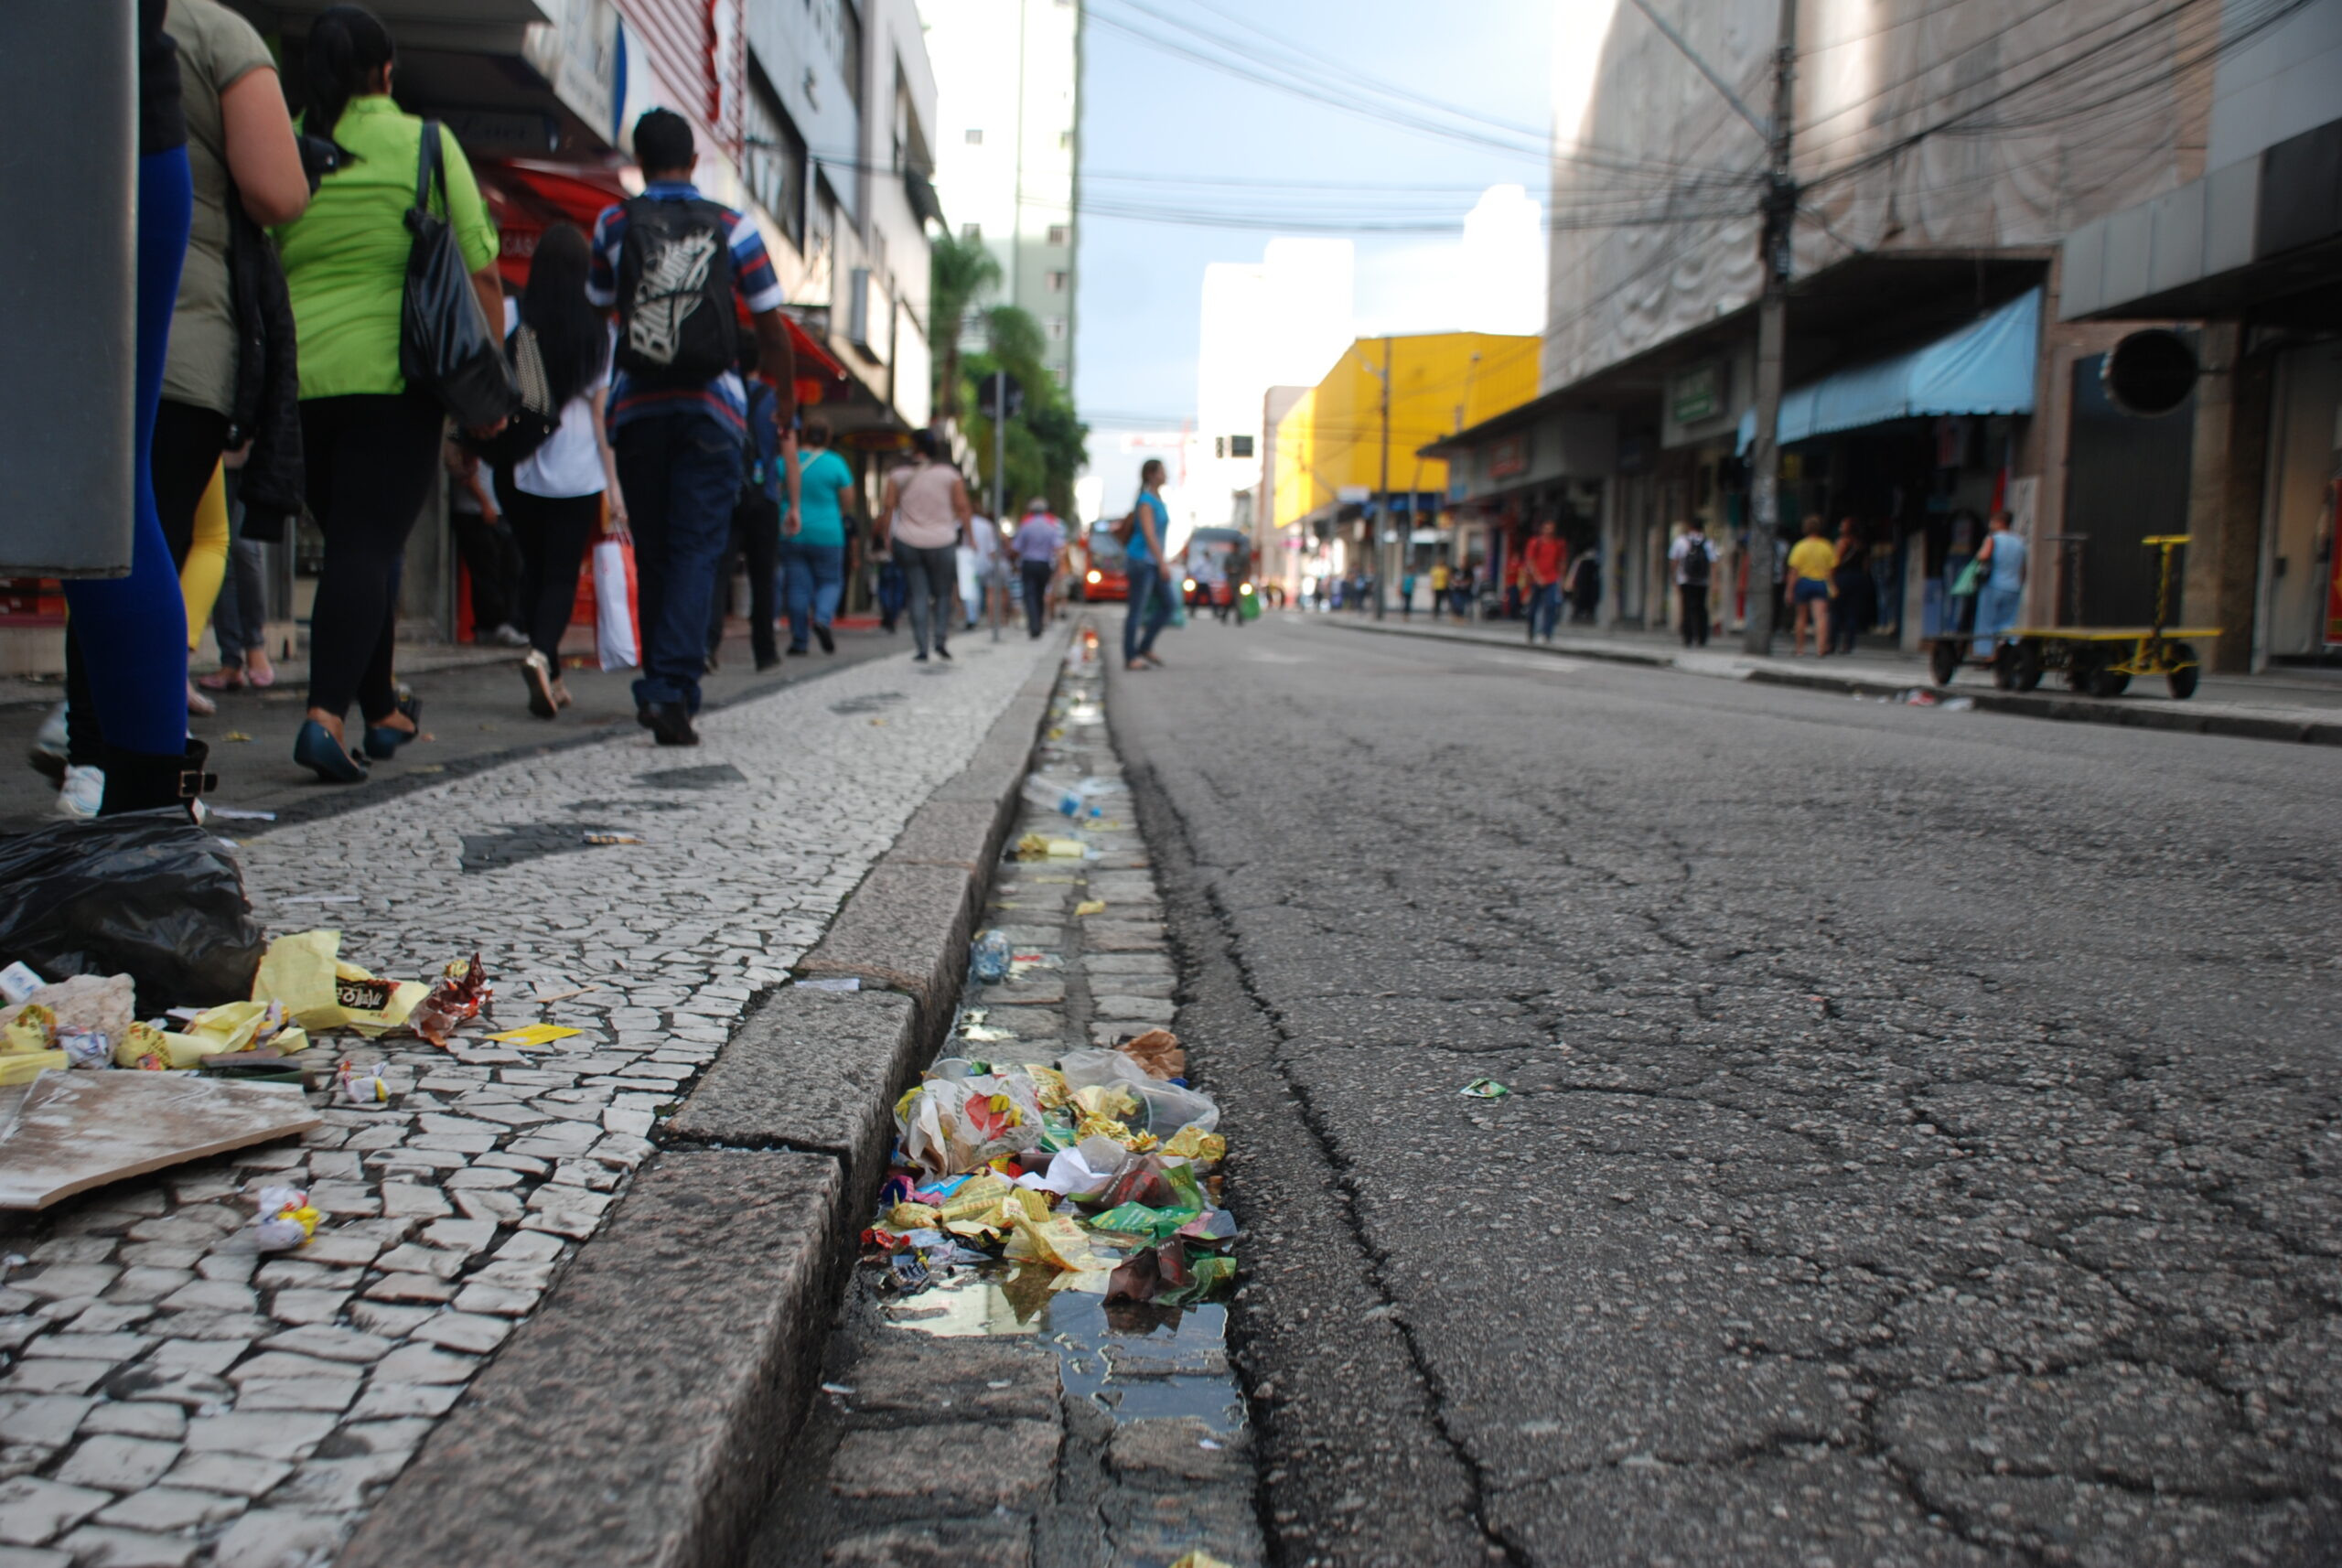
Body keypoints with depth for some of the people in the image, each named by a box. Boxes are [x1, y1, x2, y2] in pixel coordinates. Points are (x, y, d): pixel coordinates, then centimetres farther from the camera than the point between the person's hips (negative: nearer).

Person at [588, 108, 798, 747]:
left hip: (637, 406, 2)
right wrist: (786, 408, 13)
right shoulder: (732, 227, 3)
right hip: (710, 407, -1)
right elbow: (771, 328, 4)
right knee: (696, 550, -4)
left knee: (652, 553, 12)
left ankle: (659, 686, 19)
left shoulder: (614, 224, 5)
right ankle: (673, 688, -19)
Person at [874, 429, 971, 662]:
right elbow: (963, 507, -3)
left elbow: (888, 507, -1)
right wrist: (968, 533, 5)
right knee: (943, 594, 11)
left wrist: (886, 537, 7)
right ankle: (941, 639, -5)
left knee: (918, 595, 3)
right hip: (942, 542, -1)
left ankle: (922, 648, -4)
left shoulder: (898, 475, 2)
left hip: (908, 543, 1)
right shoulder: (950, 474, 1)